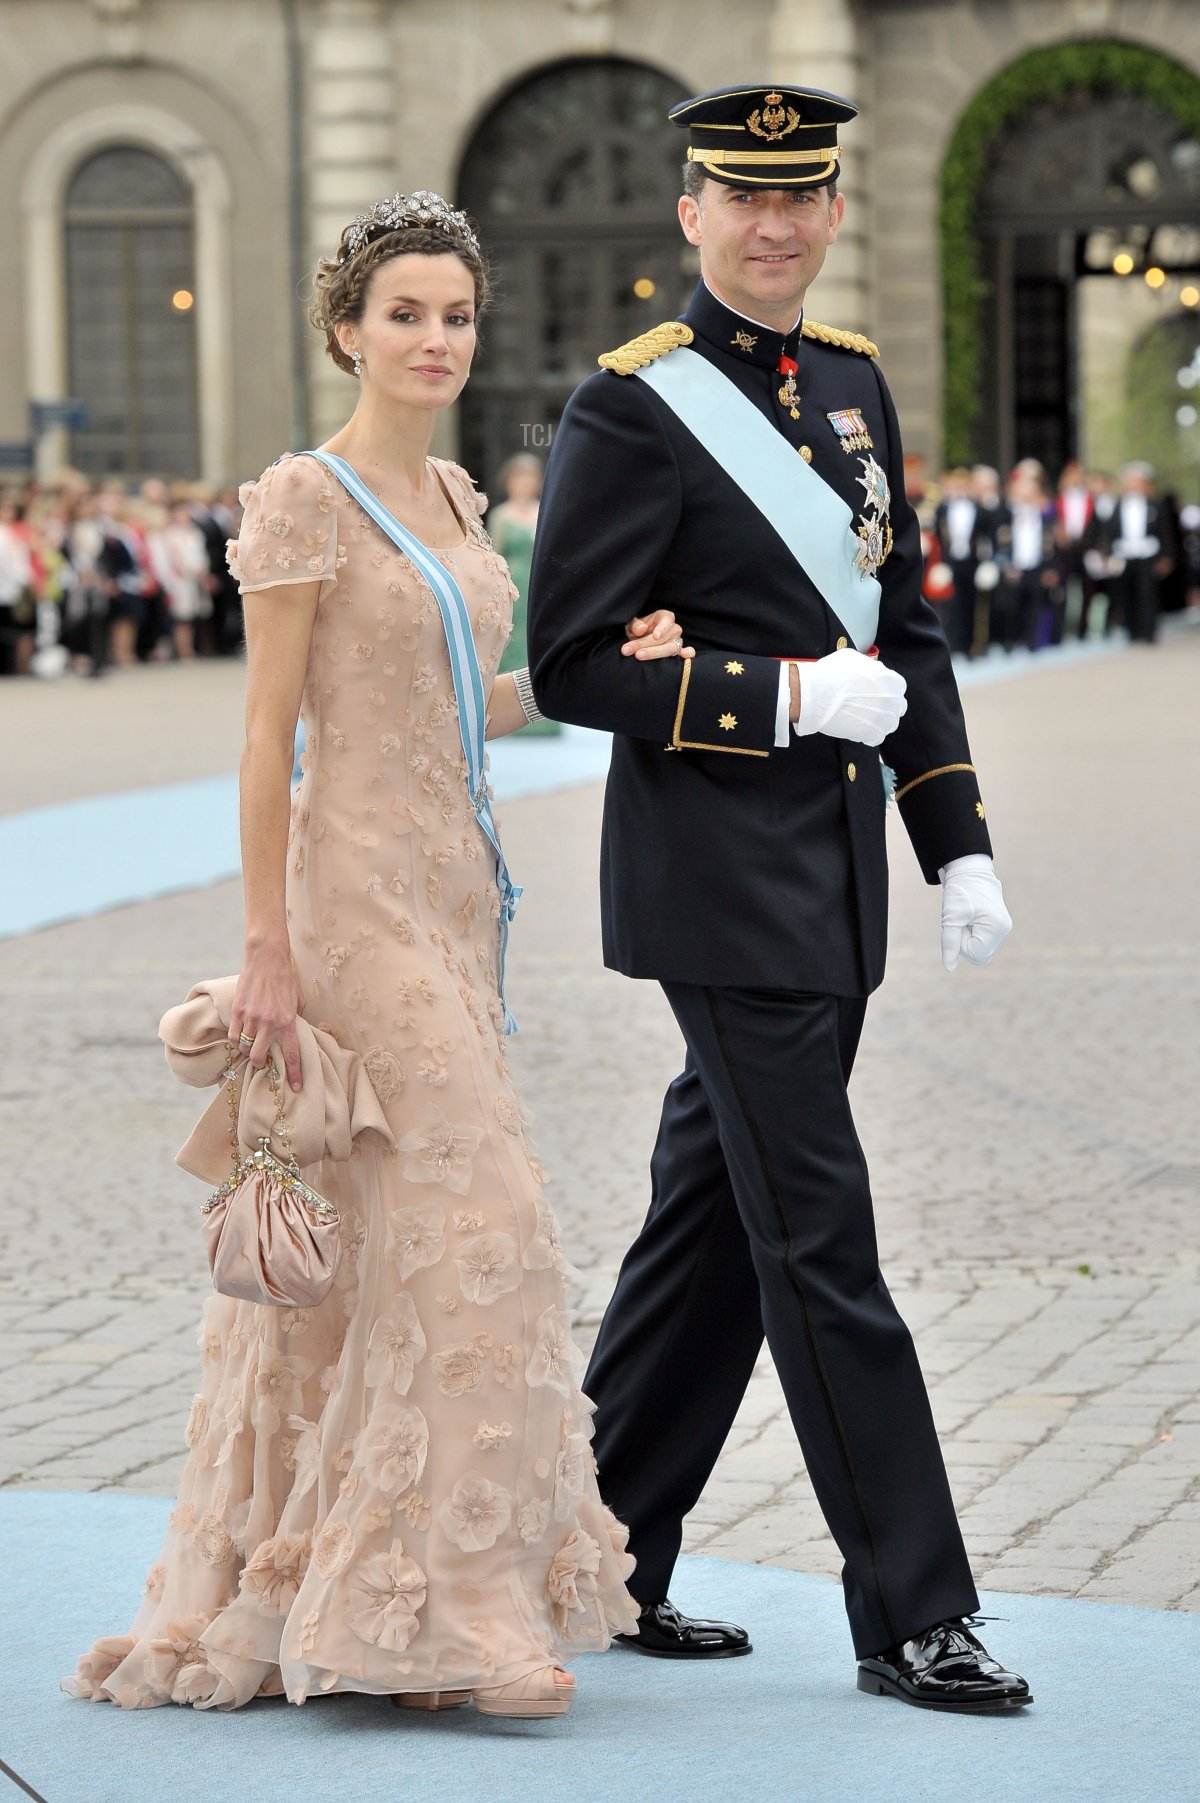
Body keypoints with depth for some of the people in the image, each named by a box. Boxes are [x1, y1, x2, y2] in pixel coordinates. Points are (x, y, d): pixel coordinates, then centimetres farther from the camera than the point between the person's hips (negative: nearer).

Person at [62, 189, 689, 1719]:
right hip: (356, 889, -8)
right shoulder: (305, 502, -10)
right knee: (464, 1215, -12)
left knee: (377, 1240, 10)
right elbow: (268, 735, -12)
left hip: (451, 890, 8)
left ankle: (310, 1580, 17)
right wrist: (266, 946, -15)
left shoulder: (455, 499, 14)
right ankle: (426, 1609, -8)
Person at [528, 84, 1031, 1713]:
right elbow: (572, 662, -13)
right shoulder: (632, 410, -10)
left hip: (832, 874, 8)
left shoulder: (853, 383, 13)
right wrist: (789, 698, -18)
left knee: (714, 1225, 12)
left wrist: (959, 842, 12)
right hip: (720, 878, -8)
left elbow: (908, 627, 17)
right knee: (820, 1240, -6)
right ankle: (911, 1616, -1)